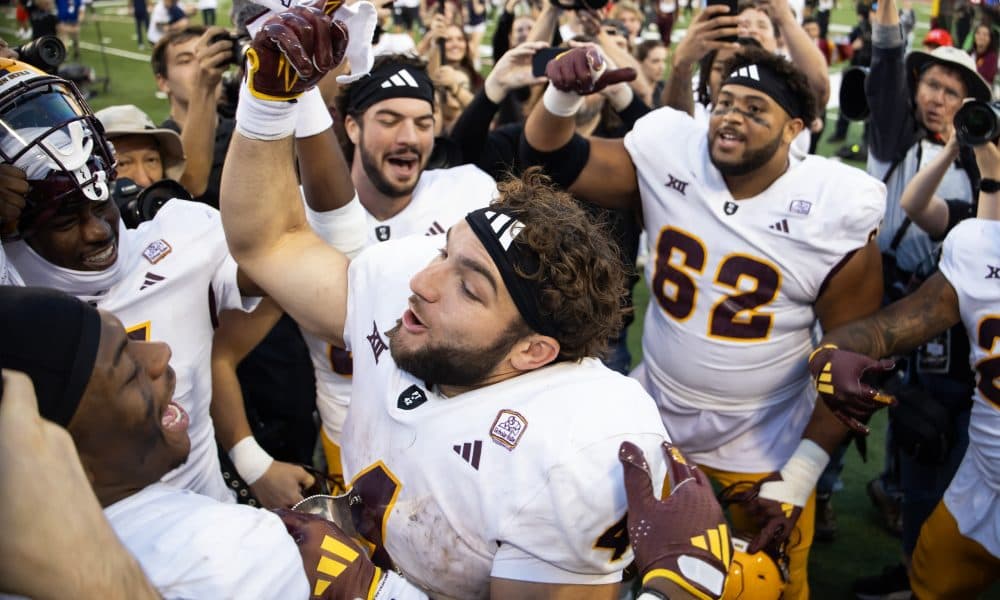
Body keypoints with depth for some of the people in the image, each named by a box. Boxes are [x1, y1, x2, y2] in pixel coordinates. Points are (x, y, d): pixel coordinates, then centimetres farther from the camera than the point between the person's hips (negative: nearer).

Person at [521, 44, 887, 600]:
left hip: (762, 453, -2)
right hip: (652, 426, 3)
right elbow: (552, 165, -9)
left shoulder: (834, 218, -16)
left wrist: (802, 472, -13)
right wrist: (562, 98, -30)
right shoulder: (669, 158, -10)